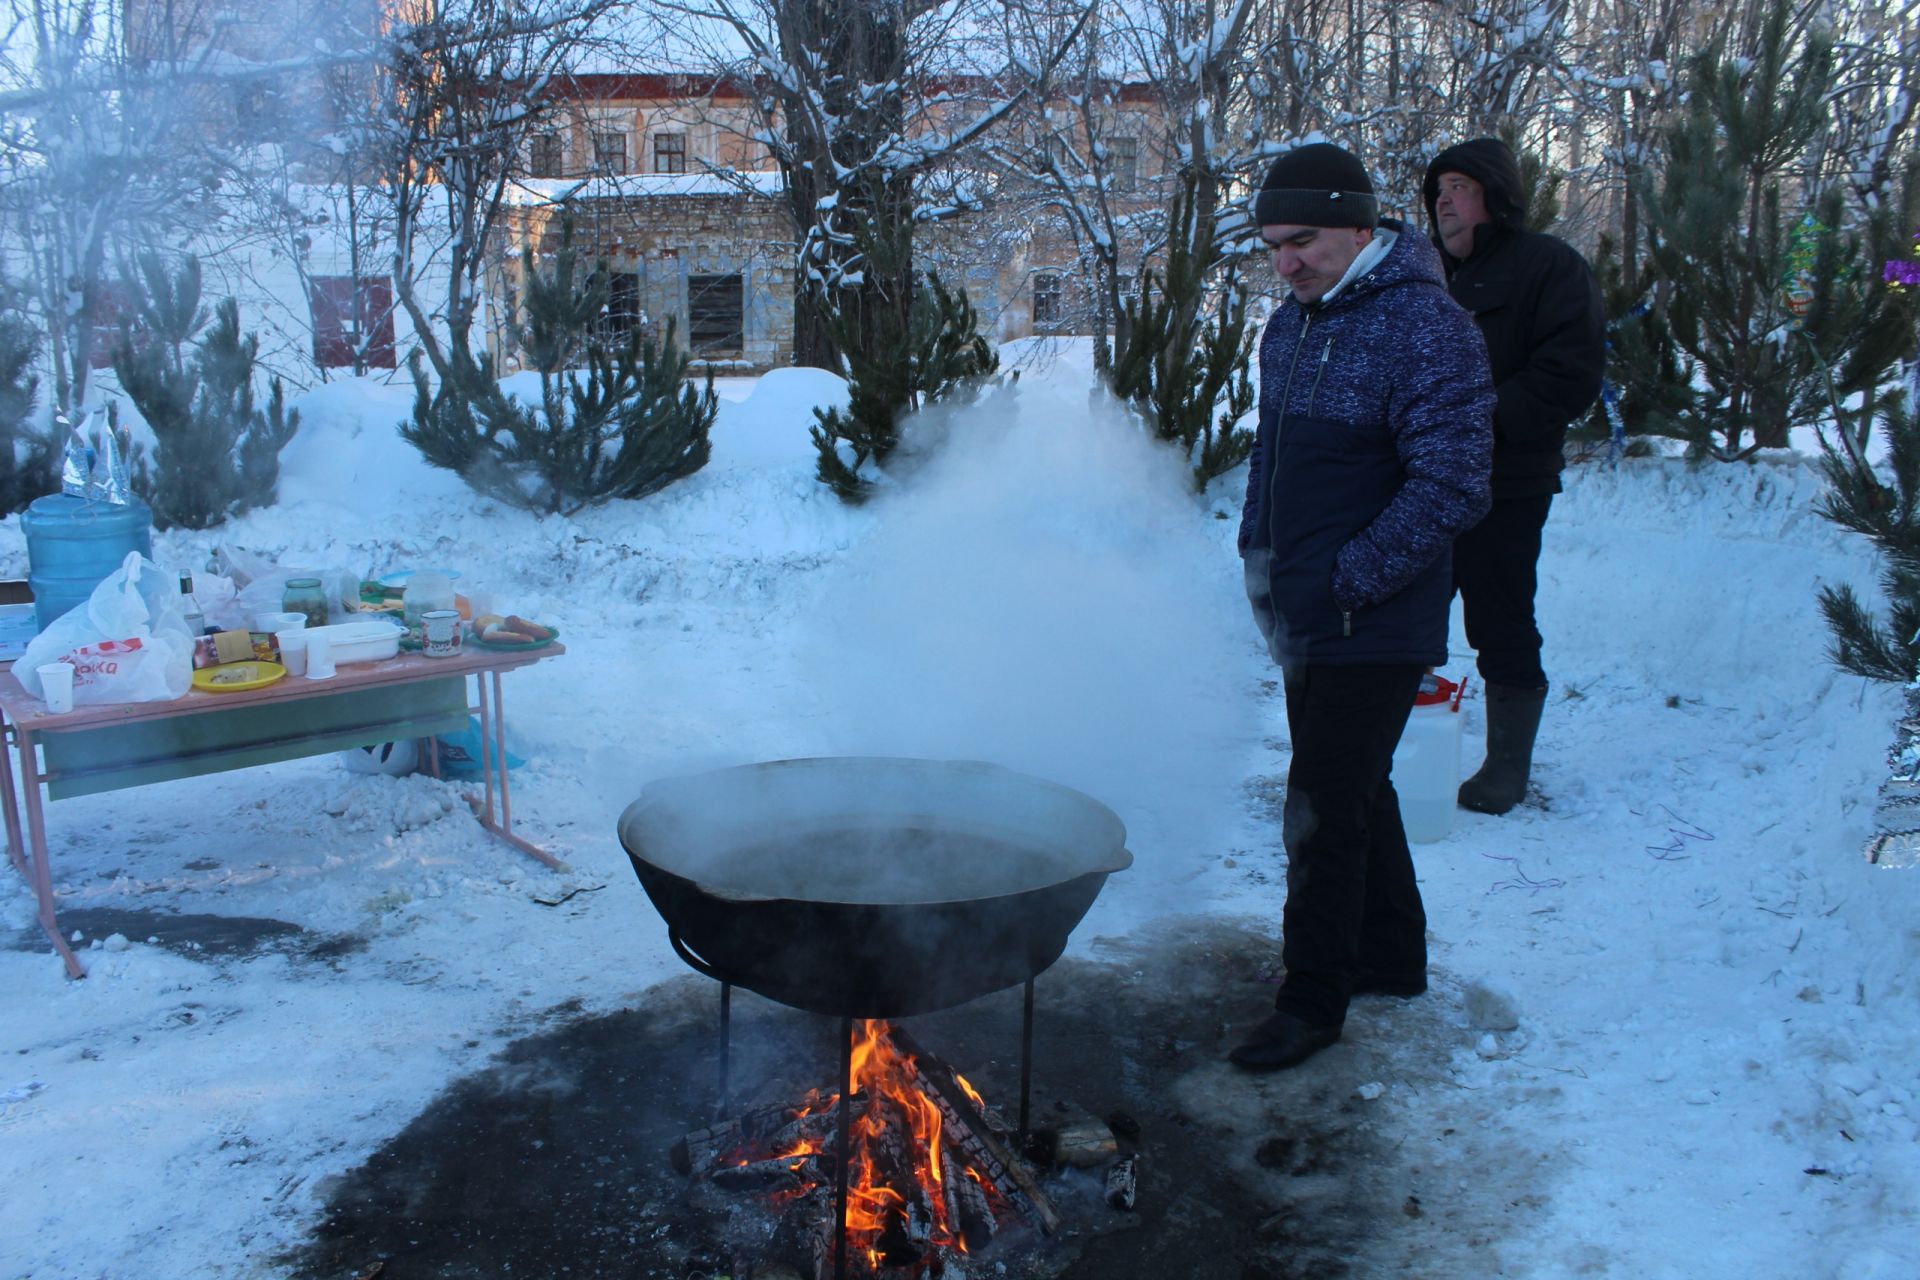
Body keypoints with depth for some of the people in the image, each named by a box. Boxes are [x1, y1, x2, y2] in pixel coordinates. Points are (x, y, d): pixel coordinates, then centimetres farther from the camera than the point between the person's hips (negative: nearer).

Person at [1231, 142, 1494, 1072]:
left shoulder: (1426, 330, -16)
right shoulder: (1290, 325, 10)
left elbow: (1449, 489, -21)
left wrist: (1348, 583, -19)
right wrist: (1260, 560, 9)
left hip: (1376, 628, -8)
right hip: (1307, 622, 8)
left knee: (1324, 811, -3)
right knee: (1353, 789, 20)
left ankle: (1313, 1001, 14)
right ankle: (1393, 956, 38)